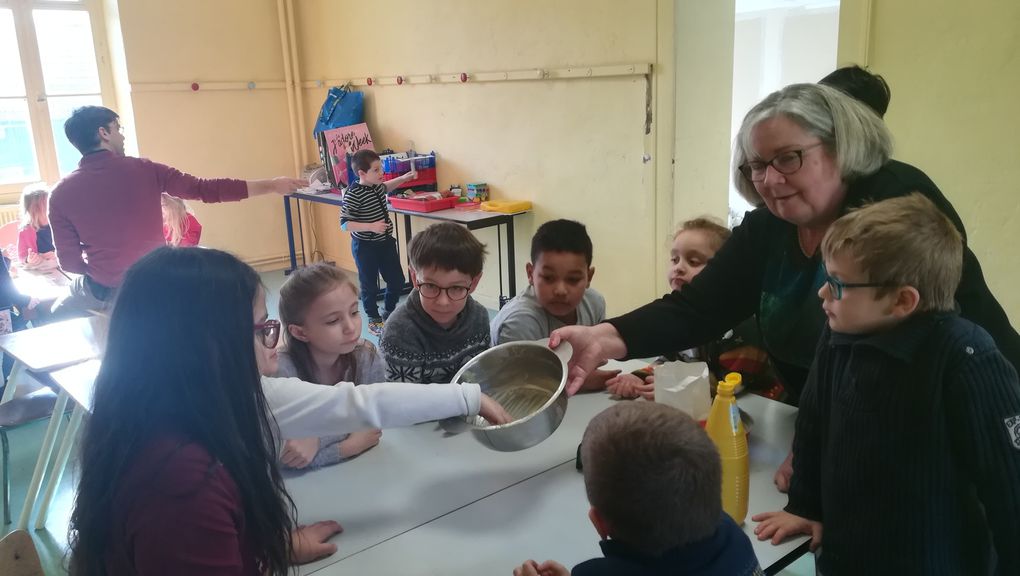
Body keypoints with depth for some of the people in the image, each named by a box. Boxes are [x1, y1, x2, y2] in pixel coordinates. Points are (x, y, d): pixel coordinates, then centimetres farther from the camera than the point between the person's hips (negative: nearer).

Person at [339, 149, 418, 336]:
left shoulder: (377, 186, 0)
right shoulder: (353, 194, -23)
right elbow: (344, 224, -23)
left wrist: (404, 178, 15)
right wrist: (371, 226, -31)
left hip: (385, 242, 7)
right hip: (365, 247, -7)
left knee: (397, 280, 13)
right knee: (369, 285, 7)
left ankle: (389, 313, 35)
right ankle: (374, 321, 25)